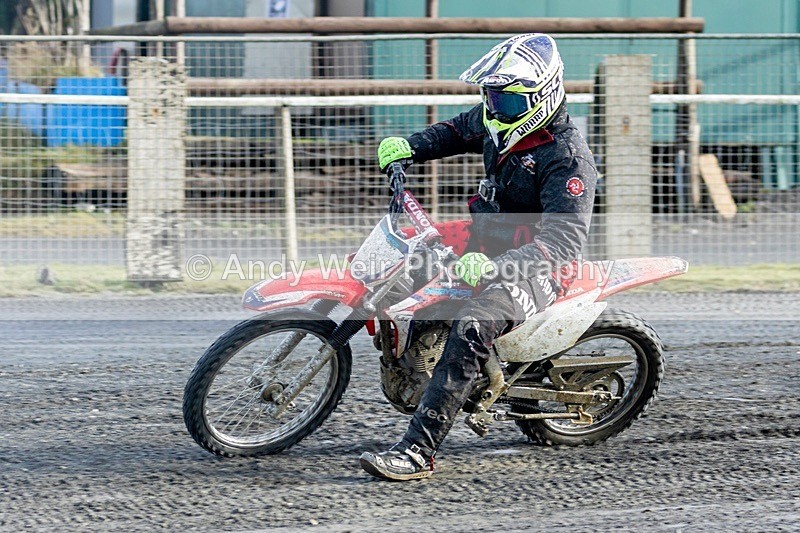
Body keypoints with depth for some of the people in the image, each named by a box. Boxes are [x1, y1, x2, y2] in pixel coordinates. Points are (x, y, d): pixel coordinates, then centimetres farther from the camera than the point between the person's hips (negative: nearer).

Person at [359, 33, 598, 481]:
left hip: (535, 270, -10)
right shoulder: (498, 124, 3)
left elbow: (565, 238, -32)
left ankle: (418, 452, -40)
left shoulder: (569, 157, -22)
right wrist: (410, 148, 8)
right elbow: (458, 131, 27)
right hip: (486, 242, 10)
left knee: (472, 329, -34)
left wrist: (496, 267, -44)